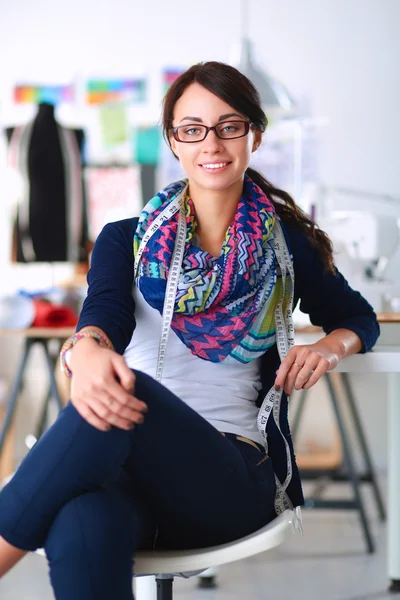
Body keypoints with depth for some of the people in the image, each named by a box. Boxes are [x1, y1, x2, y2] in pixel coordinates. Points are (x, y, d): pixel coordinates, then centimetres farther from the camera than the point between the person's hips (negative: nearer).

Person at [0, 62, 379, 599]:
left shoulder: (288, 246, 15)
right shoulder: (126, 239, 15)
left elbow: (360, 318, 29)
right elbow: (105, 310, -6)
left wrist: (330, 348, 2)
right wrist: (86, 347, -33)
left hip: (235, 475, 0)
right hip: (127, 470, 1)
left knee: (135, 391, -36)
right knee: (82, 525, -41)